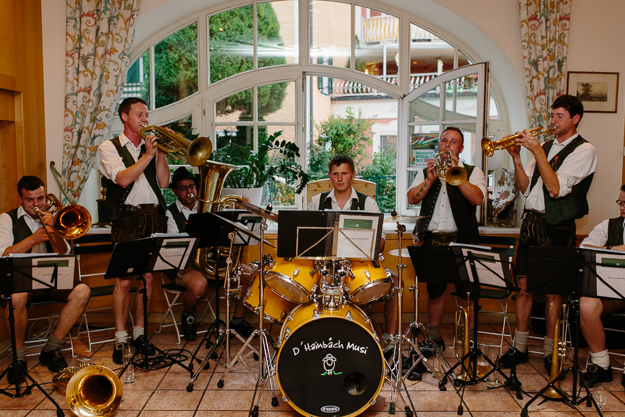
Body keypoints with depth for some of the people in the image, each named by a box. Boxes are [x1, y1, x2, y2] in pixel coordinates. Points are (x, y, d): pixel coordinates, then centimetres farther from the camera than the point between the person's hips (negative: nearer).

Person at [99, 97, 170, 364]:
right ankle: (120, 339, 7)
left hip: (154, 217, 4)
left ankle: (139, 333, 18)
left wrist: (161, 152, -3)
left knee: (148, 278, 7)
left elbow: (163, 182, 6)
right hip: (128, 219, -4)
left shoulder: (151, 147, 17)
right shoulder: (109, 148, 6)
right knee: (125, 280, -5)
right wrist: (148, 155, -12)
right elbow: (123, 179, -12)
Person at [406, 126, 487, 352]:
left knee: (468, 291, -2)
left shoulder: (473, 172, 8)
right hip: (432, 240, 2)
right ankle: (434, 336, 22)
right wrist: (430, 179, -12)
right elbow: (412, 198, 0)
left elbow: (477, 198, -11)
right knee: (434, 290, 9)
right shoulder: (426, 172, 16)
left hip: (462, 240, -2)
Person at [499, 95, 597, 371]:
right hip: (531, 221, 5)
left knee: (552, 289, 1)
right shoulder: (545, 146, 15)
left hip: (557, 226, -5)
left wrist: (538, 152, -17)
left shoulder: (584, 150, -3)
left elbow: (556, 188, -16)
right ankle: (520, 348, 16)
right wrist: (517, 158, -2)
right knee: (524, 284, 6)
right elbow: (526, 189, 9)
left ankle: (549, 351, 15)